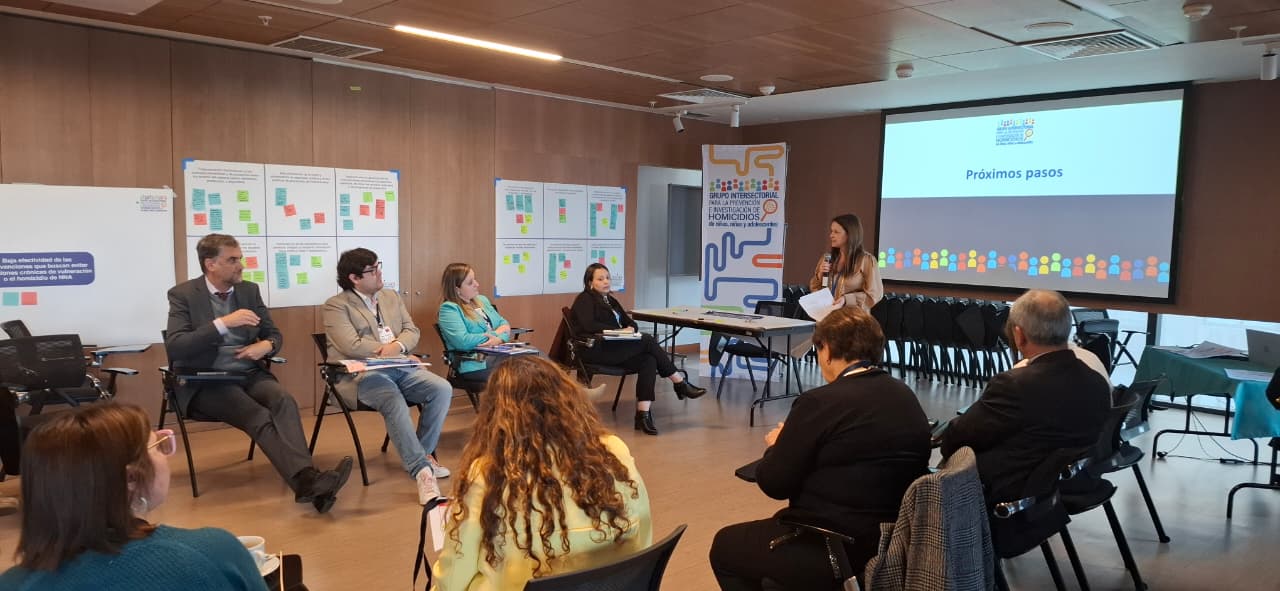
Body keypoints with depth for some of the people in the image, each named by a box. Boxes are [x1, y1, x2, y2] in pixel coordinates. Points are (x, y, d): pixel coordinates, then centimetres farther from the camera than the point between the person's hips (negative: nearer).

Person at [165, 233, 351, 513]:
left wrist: (266, 346, -8)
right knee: (259, 417, -32)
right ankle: (307, 479, -47)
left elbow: (274, 334, 17)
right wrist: (223, 323, -23)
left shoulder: (250, 290, 12)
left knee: (284, 401, -30)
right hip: (206, 382, -4)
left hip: (249, 374, 4)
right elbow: (174, 348, -14)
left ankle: (306, 479, -45)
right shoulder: (183, 294, -2)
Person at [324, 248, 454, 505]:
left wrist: (398, 346, -8)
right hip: (362, 374, -6)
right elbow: (352, 346, -12)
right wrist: (387, 350, -8)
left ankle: (423, 453, -4)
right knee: (395, 403, -36)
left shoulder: (391, 297, 20)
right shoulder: (336, 305, 1)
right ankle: (421, 470, -34)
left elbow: (412, 331, 14)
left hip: (400, 368, 6)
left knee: (443, 389, -19)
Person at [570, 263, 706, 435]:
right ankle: (680, 384, -12)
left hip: (614, 347, 8)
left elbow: (630, 322, 22)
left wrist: (630, 328, -3)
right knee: (647, 341, -21)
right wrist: (618, 330, -16)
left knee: (648, 360, -22)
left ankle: (643, 414, -30)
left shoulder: (610, 300, 25)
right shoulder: (584, 299, 0)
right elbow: (589, 326, -17)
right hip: (596, 351, -8)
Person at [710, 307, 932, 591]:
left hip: (834, 551, -8)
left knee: (725, 546, 15)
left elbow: (774, 484, -13)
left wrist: (777, 446, 6)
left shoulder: (821, 402, -20)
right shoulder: (907, 397, 3)